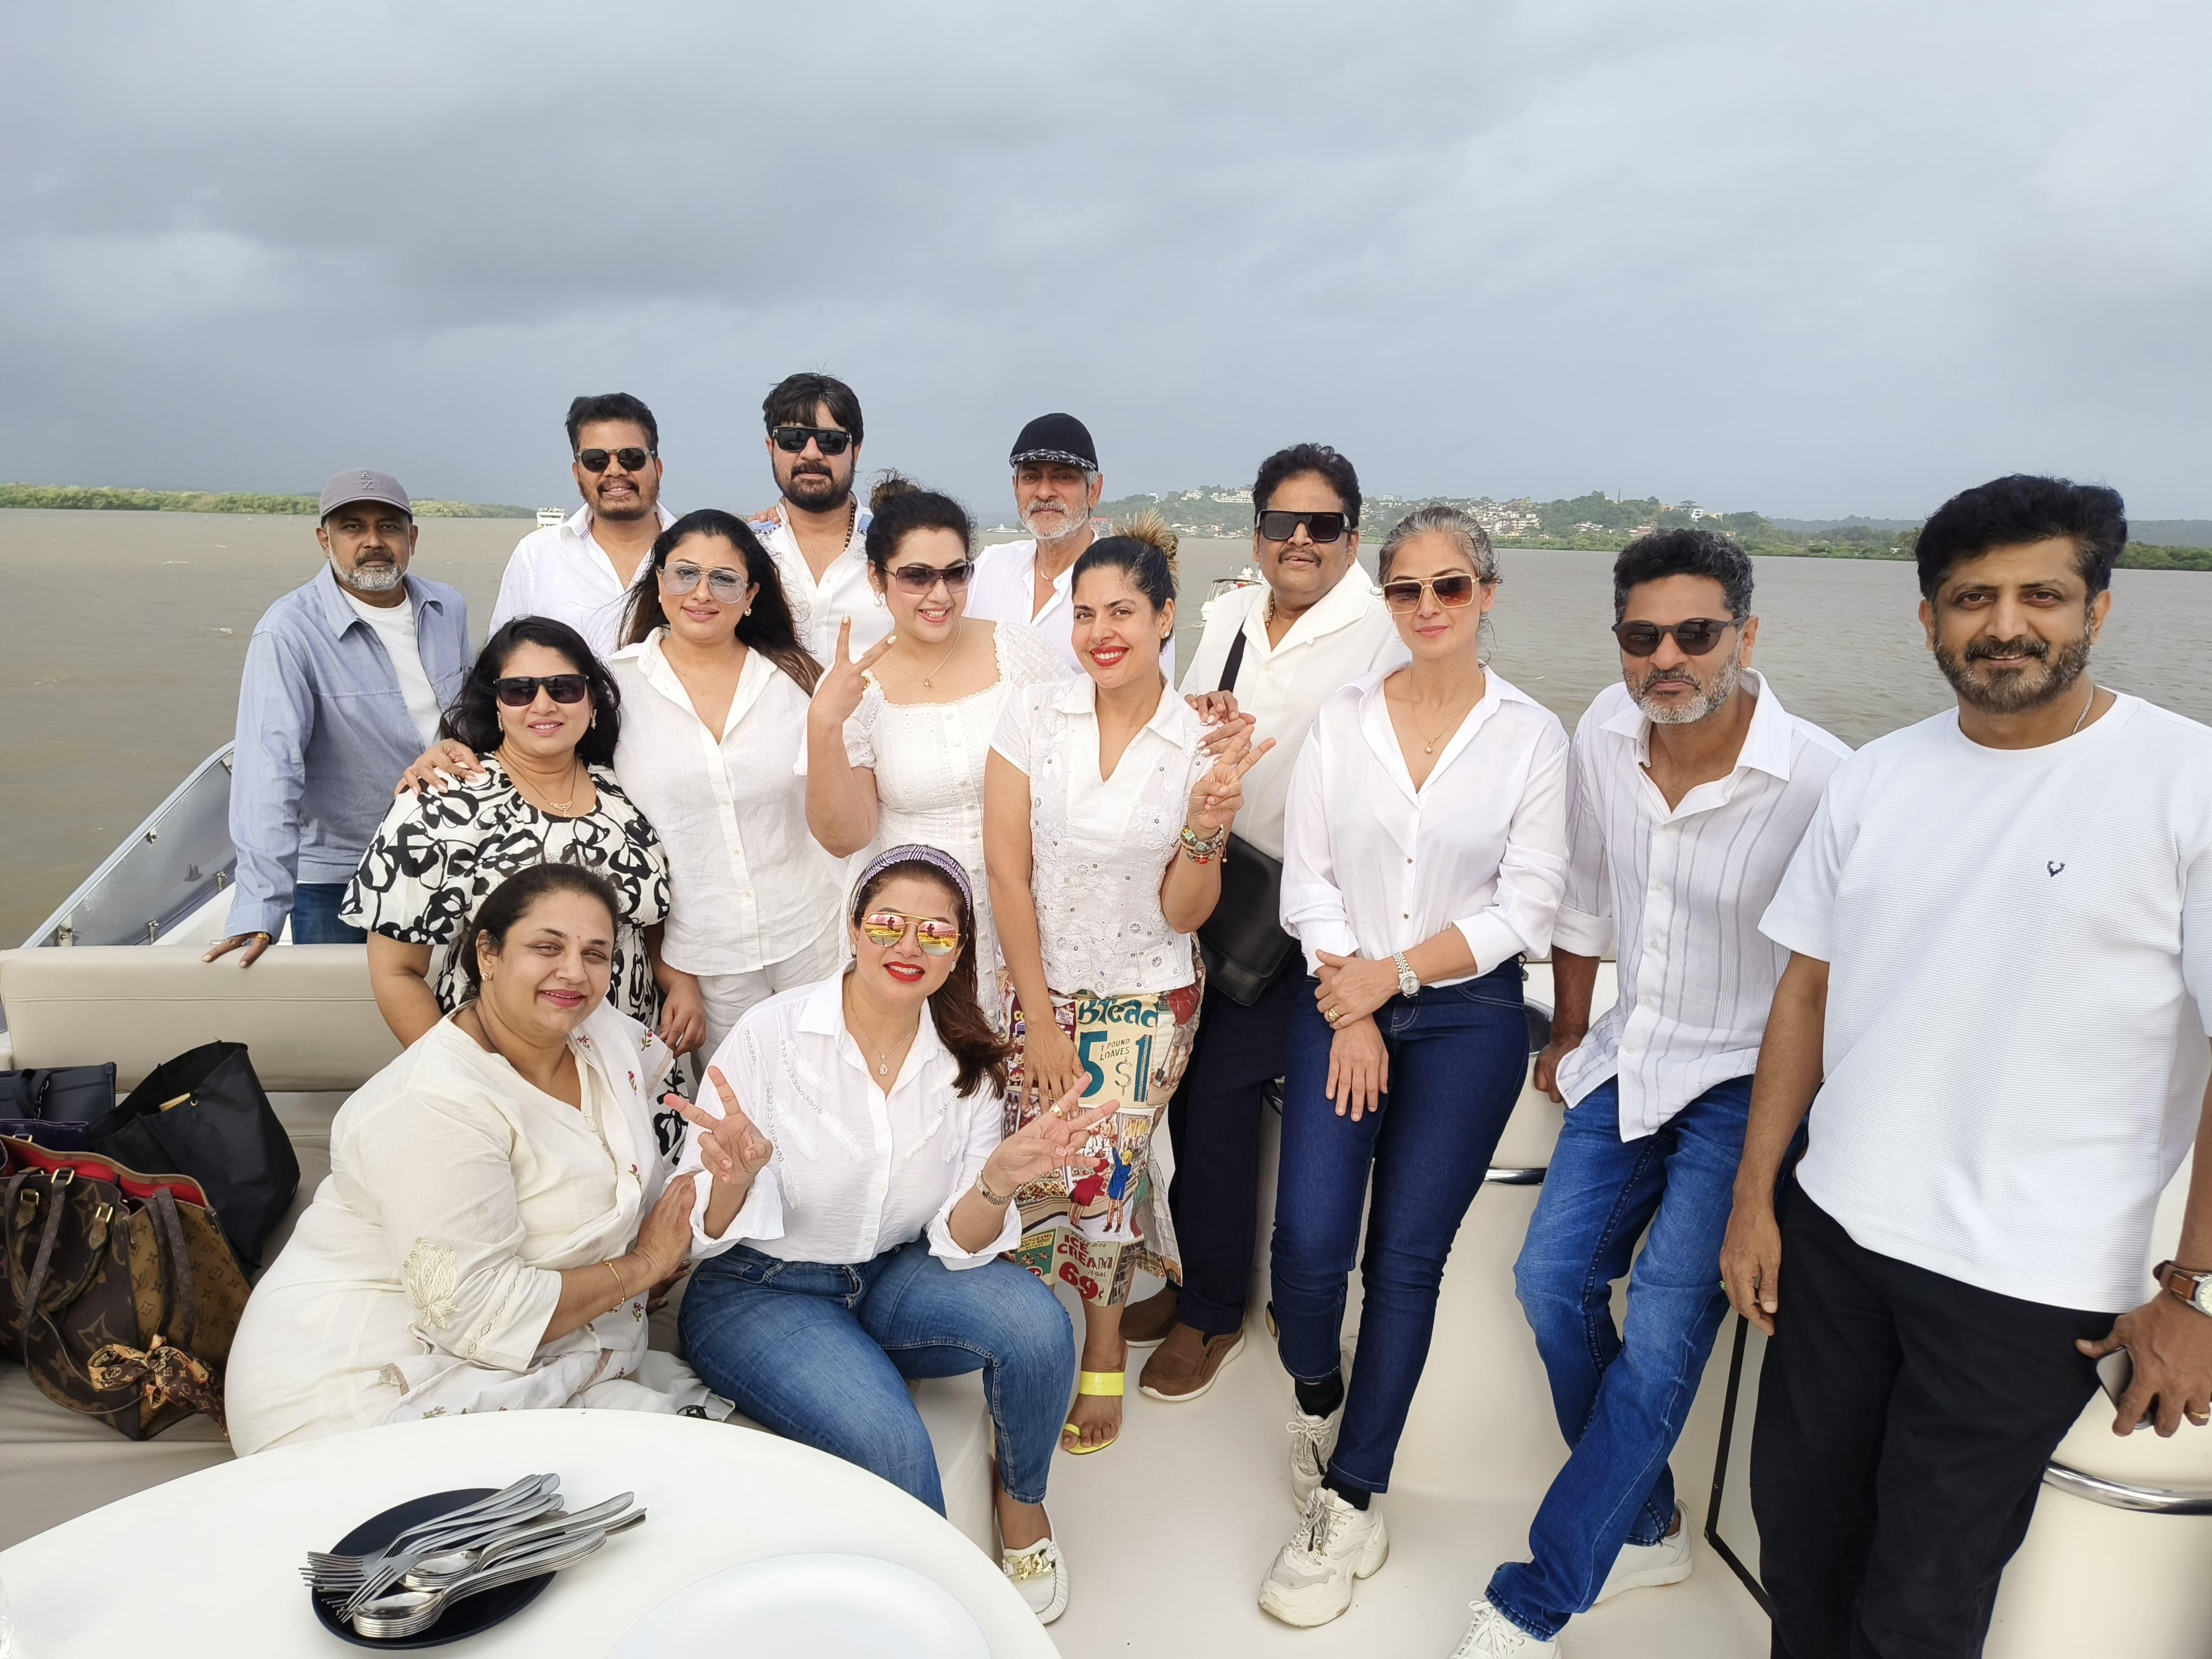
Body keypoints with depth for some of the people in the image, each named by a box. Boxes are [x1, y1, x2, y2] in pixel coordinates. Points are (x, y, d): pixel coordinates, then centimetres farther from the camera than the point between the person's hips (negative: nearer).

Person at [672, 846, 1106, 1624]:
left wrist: (999, 1180, -31)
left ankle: (1021, 1498, 7)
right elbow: (706, 1231, -16)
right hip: (759, 1293, -3)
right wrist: (733, 1175, -39)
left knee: (1036, 1321, -23)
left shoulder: (968, 1065, -5)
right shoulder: (771, 1035, -16)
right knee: (890, 1441, -29)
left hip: (890, 1278, 4)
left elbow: (957, 1244, -9)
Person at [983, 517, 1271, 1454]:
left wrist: (1205, 830, -24)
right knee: (1035, 1175, -1)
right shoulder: (1033, 716, -5)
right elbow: (1006, 870, -6)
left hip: (1147, 1001, -1)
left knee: (1102, 1174, -3)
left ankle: (1104, 1343, 27)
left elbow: (1184, 914, -5)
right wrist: (1040, 1018, -6)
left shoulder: (1202, 746, -5)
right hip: (1040, 989, 1)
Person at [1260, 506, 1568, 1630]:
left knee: (1406, 1257, 2)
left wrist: (1391, 975, -10)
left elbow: (1526, 906, -6)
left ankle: (1348, 1503, 17)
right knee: (1309, 1239, -7)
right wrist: (1349, 1014, -7)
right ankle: (1317, 1397, 27)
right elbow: (1307, 880, 0)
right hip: (1339, 1004, 1)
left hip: (1466, 1018, -1)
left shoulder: (1532, 734, -2)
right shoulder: (1342, 718, 2)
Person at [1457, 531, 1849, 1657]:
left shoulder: (1820, 782, -24)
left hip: (1748, 1083, -6)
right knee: (1553, 1278, 5)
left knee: (1665, 1333, -10)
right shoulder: (1605, 732, -6)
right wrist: (1567, 1039, 16)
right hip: (1632, 1060, 6)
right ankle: (1644, 1528, 27)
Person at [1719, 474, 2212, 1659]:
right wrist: (1753, 1196, 6)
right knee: (1798, 1531, 18)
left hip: (2029, 1290, -4)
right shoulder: (1878, 777, 3)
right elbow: (1808, 991, 7)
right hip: (1833, 1235, 5)